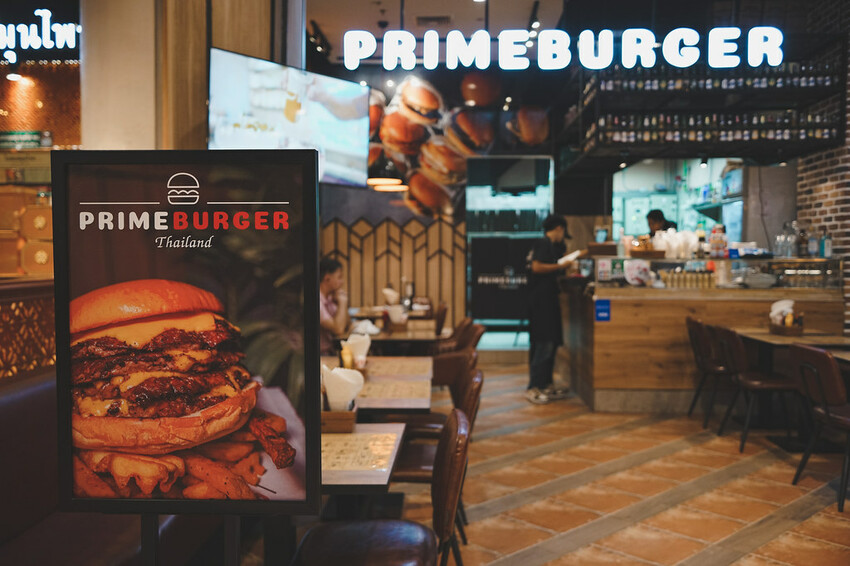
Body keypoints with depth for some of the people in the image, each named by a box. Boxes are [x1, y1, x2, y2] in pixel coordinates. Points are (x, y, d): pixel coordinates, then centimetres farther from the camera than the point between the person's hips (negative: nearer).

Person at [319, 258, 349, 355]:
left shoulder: (329, 298, 8)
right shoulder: (320, 300, -19)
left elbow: (345, 326, 13)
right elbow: (338, 329, -24)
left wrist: (341, 302, 1)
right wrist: (343, 302, -12)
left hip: (330, 351, 8)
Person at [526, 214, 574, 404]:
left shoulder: (548, 245, 21)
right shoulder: (544, 244, -9)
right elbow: (537, 267, -21)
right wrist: (560, 266, -14)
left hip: (547, 299, 11)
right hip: (541, 300, -11)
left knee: (551, 343, 12)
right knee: (543, 344, -11)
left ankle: (546, 385, 18)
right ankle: (533, 388, -8)